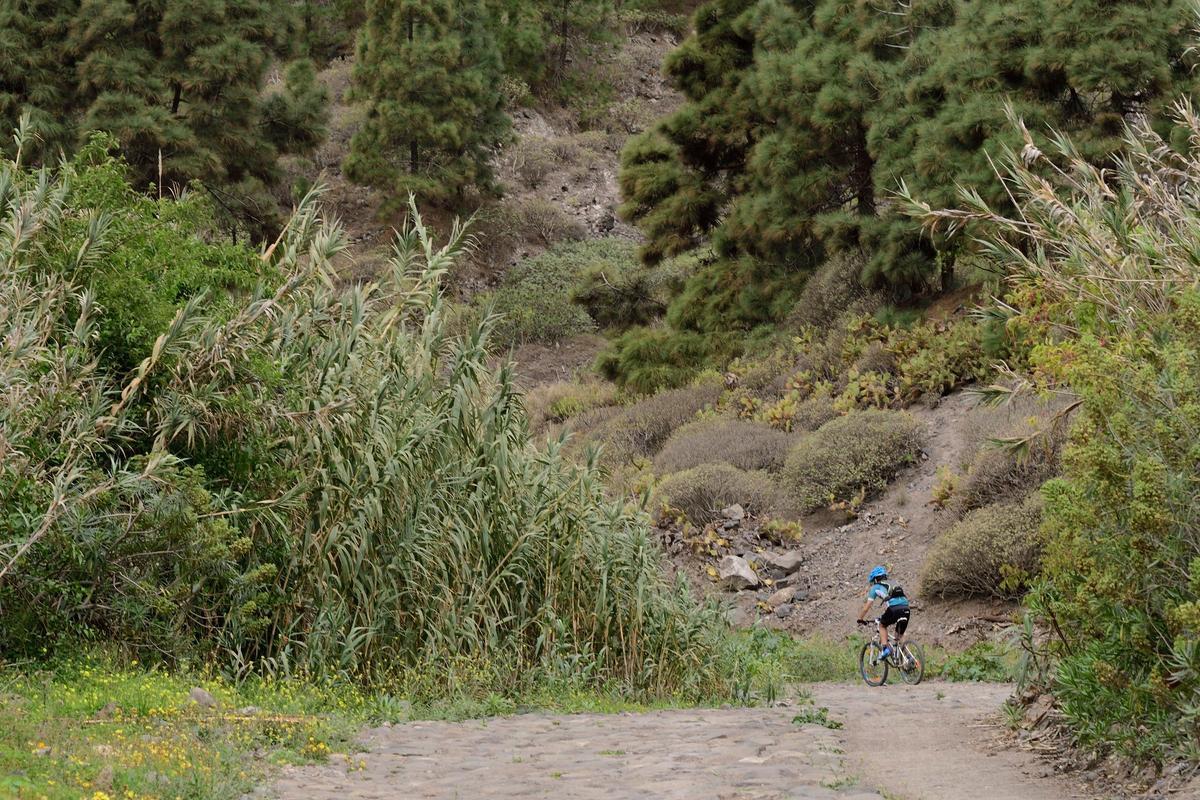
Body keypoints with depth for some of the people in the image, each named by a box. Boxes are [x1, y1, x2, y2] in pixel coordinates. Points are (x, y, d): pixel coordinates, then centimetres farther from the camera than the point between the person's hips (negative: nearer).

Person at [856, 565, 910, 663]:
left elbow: (867, 607, 20)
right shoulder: (893, 585, 34)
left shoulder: (875, 587, 19)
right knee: (900, 635, 19)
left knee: (882, 626, 22)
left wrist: (860, 619, 33)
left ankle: (885, 648, 3)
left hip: (894, 609, -5)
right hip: (906, 608, 5)